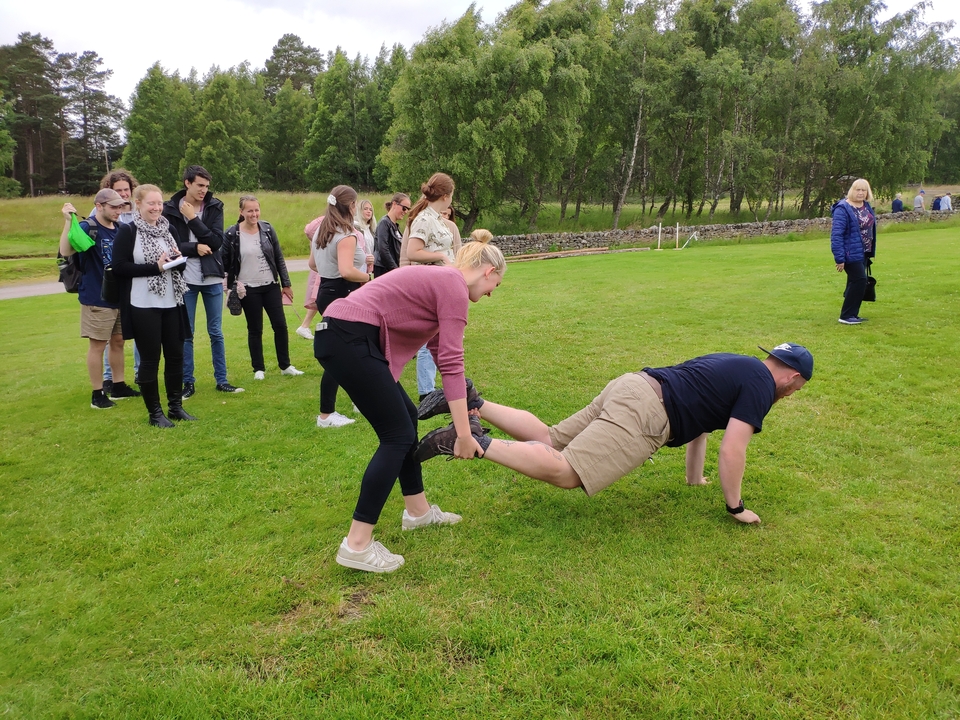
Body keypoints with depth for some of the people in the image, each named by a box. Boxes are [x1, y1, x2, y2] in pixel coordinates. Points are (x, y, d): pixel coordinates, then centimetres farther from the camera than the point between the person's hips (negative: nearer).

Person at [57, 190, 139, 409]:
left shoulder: (120, 228, 7)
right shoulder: (88, 228, -13)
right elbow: (65, 251, -29)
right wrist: (68, 221, -36)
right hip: (97, 298, -7)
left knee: (118, 341, 14)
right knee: (98, 344, 0)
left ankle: (118, 386, 26)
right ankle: (97, 394, 8)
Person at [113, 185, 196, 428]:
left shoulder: (169, 229, 10)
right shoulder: (127, 231, -5)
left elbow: (181, 265, 17)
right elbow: (119, 267, -12)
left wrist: (178, 259, -7)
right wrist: (155, 266, -18)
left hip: (171, 304, 5)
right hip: (144, 306, -5)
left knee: (175, 355, 10)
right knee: (150, 358, 2)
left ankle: (176, 406, 23)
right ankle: (155, 412, 13)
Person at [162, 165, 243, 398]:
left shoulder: (215, 207, 1)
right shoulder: (170, 209, -3)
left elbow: (217, 242, -10)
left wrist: (193, 219, -15)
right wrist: (195, 248, -18)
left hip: (212, 279, 1)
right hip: (184, 280, -1)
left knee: (216, 332, 8)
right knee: (186, 334, 6)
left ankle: (221, 380, 17)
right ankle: (188, 382, 16)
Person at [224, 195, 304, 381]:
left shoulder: (268, 229, 1)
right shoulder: (232, 234, -7)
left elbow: (279, 258, 5)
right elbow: (224, 261, -1)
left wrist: (286, 284, 5)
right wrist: (231, 284, -6)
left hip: (271, 286, 3)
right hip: (248, 289, -3)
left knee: (280, 326, 3)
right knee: (255, 329, 6)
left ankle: (285, 366, 16)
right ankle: (259, 369, 19)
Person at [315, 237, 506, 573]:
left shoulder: (442, 281, 21)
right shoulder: (455, 287, -8)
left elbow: (441, 354, 24)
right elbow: (452, 363, -14)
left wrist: (465, 405, 28)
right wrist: (464, 432, -12)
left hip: (343, 336, 10)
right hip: (348, 340, -10)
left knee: (406, 417, 18)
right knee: (398, 435, -4)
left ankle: (417, 511, 31)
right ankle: (357, 545, -1)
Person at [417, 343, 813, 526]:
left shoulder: (736, 365, 29)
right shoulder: (761, 386, 1)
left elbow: (699, 419, 37)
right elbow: (732, 451, -7)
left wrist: (695, 479, 43)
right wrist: (736, 507, 7)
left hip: (629, 384, 9)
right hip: (644, 411, -9)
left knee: (546, 441, 11)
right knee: (564, 472, -17)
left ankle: (469, 403, 2)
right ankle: (472, 442, -29)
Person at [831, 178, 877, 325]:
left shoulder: (866, 206, 9)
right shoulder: (843, 209, -16)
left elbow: (870, 229, 17)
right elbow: (836, 235, -19)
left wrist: (870, 252, 16)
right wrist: (839, 258, -23)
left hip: (863, 253, 8)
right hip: (851, 253, -8)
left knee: (855, 283, 12)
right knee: (860, 280, -12)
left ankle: (852, 314, 21)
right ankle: (846, 316, -4)